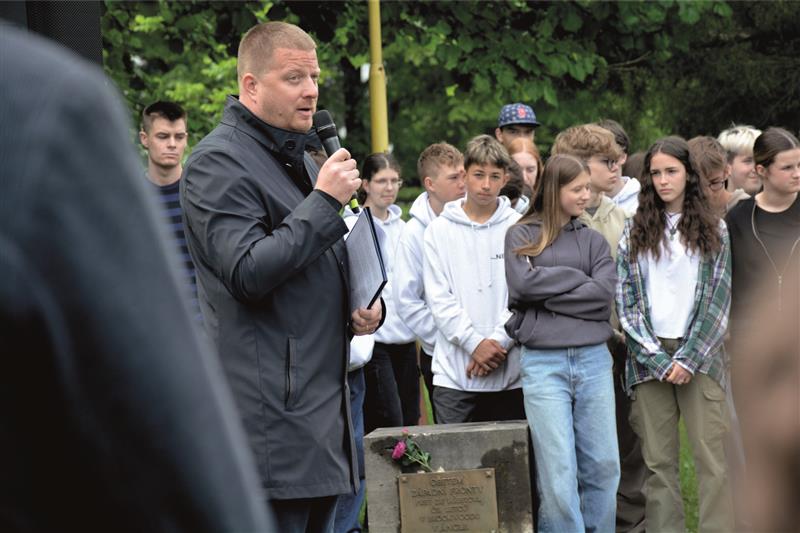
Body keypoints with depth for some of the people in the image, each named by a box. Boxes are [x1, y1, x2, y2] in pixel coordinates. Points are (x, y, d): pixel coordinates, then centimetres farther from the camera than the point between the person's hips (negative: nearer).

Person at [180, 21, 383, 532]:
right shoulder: (218, 162, -9)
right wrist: (324, 201, -17)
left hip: (325, 408, 9)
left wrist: (366, 307, 11)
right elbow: (248, 273, -19)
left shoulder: (300, 158, 21)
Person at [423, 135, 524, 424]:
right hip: (454, 373, 0)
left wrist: (498, 342, -11)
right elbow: (439, 299, 0)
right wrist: (475, 343, -11)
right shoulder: (439, 230, 6)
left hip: (509, 372, 0)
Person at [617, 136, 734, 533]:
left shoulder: (714, 231, 7)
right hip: (649, 358, 1)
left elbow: (719, 299, 1)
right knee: (658, 461, 1)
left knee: (712, 457, -7)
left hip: (699, 355, -1)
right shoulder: (635, 232, 9)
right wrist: (657, 359, -6)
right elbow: (625, 300, 3)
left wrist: (689, 359, -9)